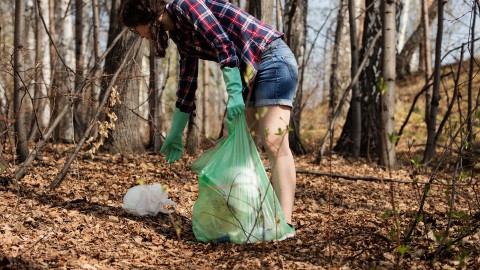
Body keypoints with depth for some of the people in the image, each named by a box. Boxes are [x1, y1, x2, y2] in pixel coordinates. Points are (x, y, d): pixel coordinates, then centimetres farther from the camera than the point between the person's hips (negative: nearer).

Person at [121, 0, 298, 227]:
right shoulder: (181, 35, 16)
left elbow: (224, 45, -21)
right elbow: (187, 84, 22)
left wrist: (234, 93, -23)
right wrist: (176, 134, 25)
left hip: (273, 60, -10)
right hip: (249, 72, 10)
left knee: (274, 143, -17)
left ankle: (284, 223, -20)